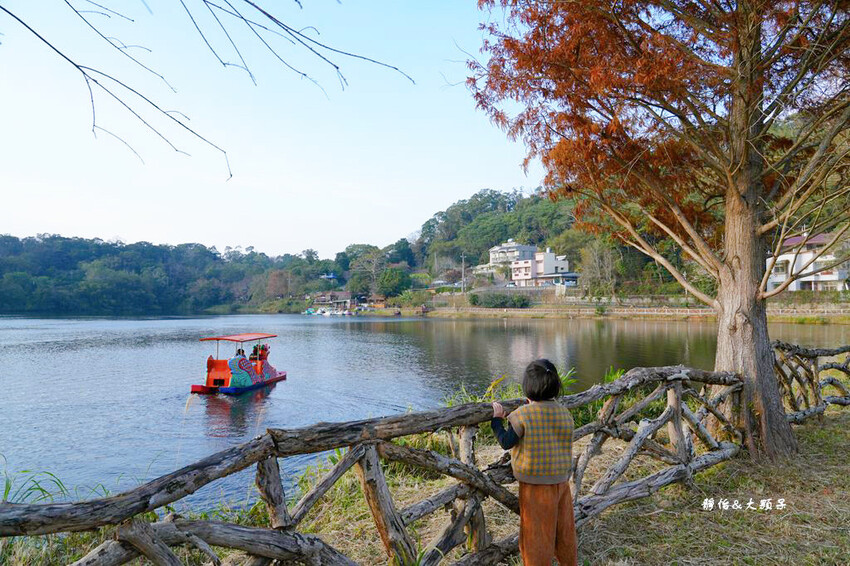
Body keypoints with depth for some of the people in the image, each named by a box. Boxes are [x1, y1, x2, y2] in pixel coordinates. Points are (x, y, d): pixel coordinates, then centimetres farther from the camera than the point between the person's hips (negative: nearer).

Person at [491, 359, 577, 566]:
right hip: (561, 481, 5)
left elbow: (506, 442, -16)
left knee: (536, 533, 10)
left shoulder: (522, 415, -19)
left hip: (534, 485, -5)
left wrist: (496, 419, -4)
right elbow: (563, 443, 8)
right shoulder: (565, 414, -4)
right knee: (564, 528, 22)